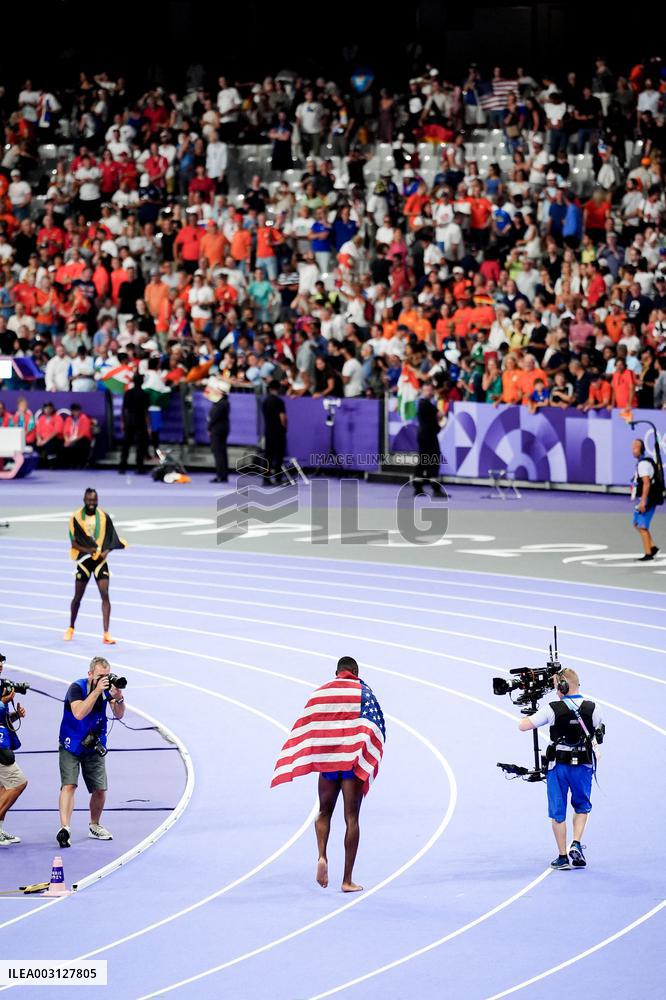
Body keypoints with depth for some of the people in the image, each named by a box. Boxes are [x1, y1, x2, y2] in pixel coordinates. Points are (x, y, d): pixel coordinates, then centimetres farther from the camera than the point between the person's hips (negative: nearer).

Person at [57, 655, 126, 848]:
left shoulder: (107, 687, -5)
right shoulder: (76, 688, -18)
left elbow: (119, 715, -7)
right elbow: (79, 713, -33)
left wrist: (118, 698, -28)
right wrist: (97, 691, -37)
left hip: (94, 747, 5)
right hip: (71, 746, -5)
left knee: (100, 790, 6)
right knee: (69, 785, -18)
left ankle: (94, 826, 29)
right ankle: (64, 829, -27)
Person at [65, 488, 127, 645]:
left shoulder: (103, 517, 0)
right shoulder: (76, 518, -6)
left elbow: (112, 540, 5)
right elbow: (74, 543, -6)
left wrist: (106, 551, -15)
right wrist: (87, 550, -23)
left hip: (100, 561, 1)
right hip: (84, 560, -1)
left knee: (105, 595, -12)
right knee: (78, 597, 9)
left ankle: (106, 634, -13)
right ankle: (71, 628, 33)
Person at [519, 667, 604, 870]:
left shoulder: (553, 709, -12)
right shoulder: (591, 708, -5)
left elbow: (523, 726, -8)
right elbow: (600, 730, 13)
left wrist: (528, 716, 13)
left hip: (558, 765, -2)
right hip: (583, 764, 2)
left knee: (558, 812, 9)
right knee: (582, 807, 21)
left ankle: (563, 857, 11)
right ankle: (577, 845, 1)